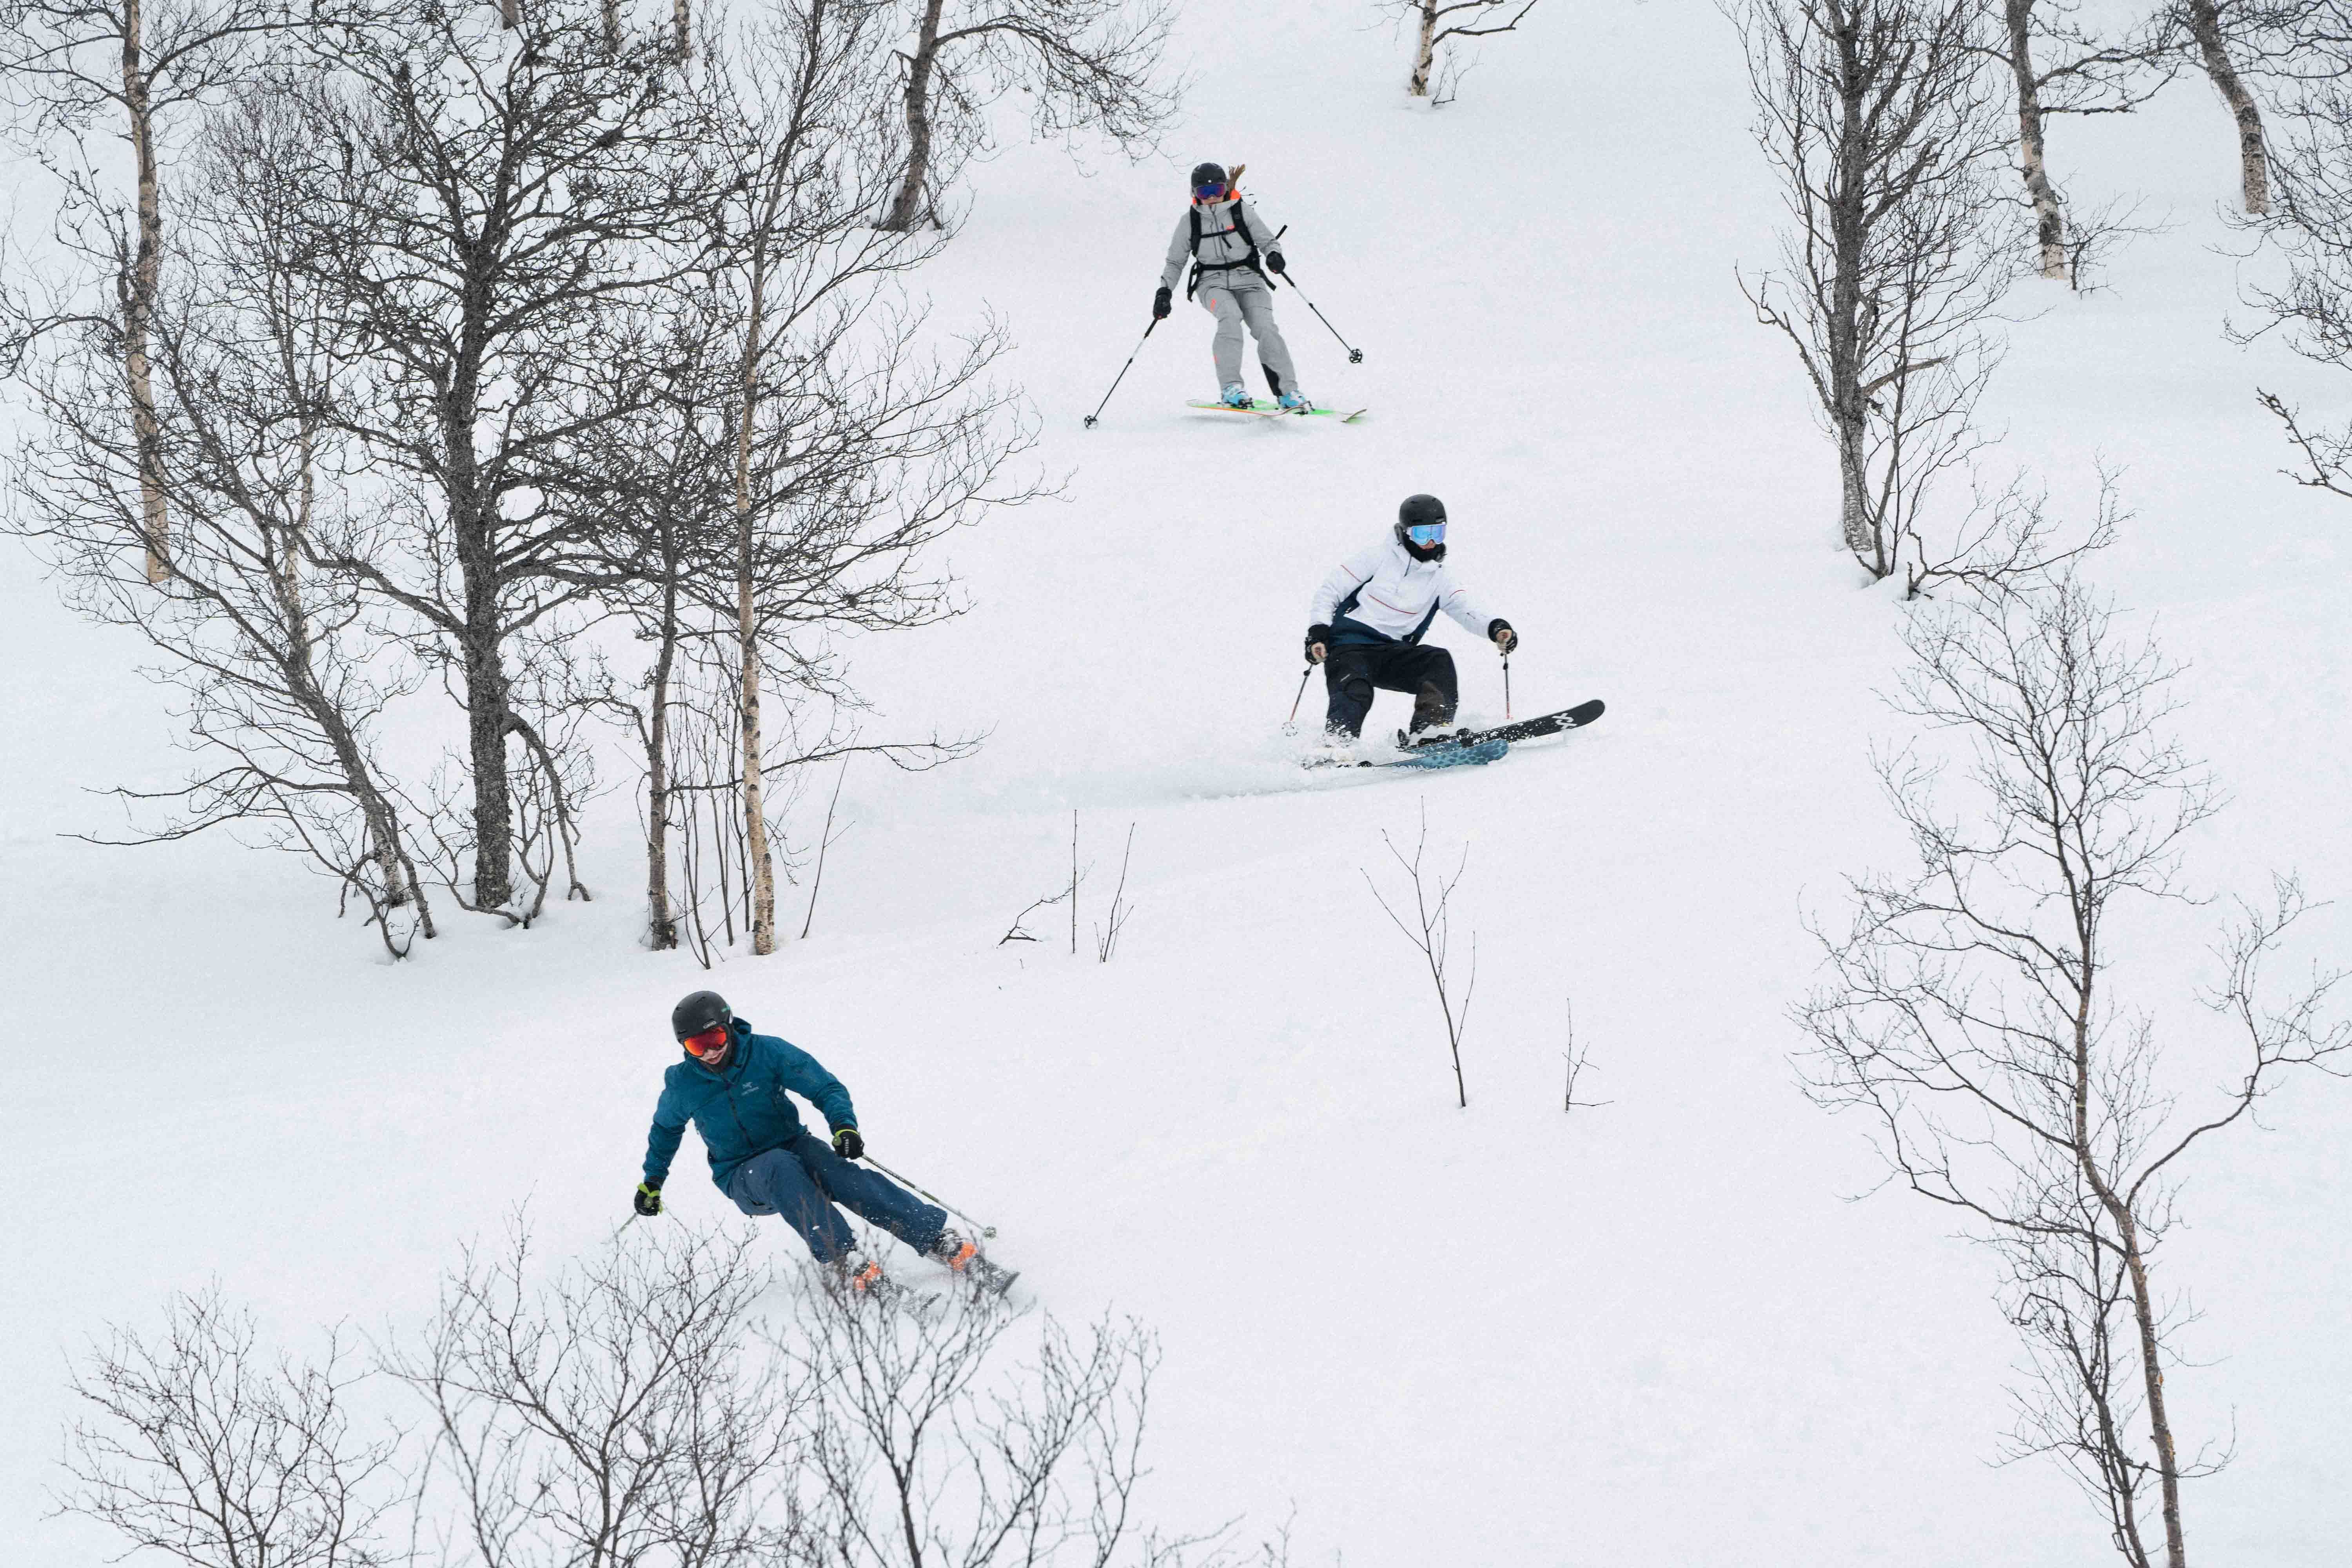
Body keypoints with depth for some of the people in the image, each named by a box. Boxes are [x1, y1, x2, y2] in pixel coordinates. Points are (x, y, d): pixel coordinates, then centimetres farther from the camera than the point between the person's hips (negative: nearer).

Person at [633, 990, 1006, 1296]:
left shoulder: (766, 1052, -9)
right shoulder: (682, 1085, -5)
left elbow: (826, 1088, -9)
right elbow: (666, 1130, 17)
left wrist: (844, 1125, -26)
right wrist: (652, 1181, 21)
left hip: (793, 1145, 0)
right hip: (744, 1177, 0)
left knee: (841, 1173, -32)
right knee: (781, 1168, -37)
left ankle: (941, 1242, -41)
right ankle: (845, 1261, -49)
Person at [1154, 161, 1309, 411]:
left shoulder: (1242, 211, 2)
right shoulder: (1190, 222, 6)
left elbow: (1267, 240, 6)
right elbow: (1175, 262, 15)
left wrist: (1273, 255, -17)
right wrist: (1164, 292, 3)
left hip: (1248, 279, 1)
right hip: (1213, 283, -1)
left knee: (1266, 328, -21)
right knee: (1230, 316, -32)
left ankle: (1287, 391, -17)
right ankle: (1230, 388, -34)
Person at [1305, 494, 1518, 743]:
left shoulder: (1440, 579, 14)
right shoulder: (1378, 557, 3)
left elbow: (1467, 610, -1)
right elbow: (1329, 592, 4)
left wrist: (1496, 628, -22)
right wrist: (1318, 633, -11)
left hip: (1391, 653, 4)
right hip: (1348, 645, -4)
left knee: (1439, 661, -21)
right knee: (1355, 694, -32)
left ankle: (1428, 732, -32)